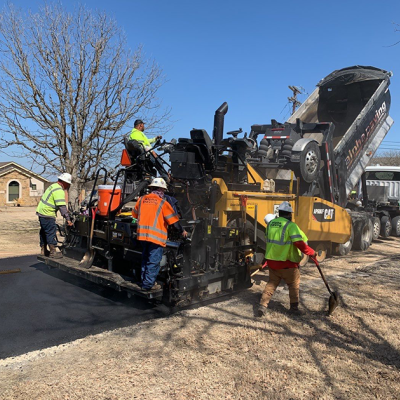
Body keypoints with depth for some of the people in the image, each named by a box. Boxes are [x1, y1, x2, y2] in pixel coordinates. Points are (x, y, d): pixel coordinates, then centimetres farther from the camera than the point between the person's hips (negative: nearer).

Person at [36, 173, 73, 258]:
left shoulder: (54, 186, 15)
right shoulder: (59, 190, -18)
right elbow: (62, 206, -23)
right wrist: (68, 219, -22)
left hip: (41, 212, 11)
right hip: (47, 214, -11)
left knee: (44, 232, 18)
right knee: (51, 233, -4)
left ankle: (43, 250, 28)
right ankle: (53, 252, 2)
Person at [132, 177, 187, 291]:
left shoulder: (141, 199, 7)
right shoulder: (163, 203, -7)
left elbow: (135, 215, 20)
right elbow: (173, 220, -7)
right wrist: (182, 231, 6)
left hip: (142, 234, 6)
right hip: (156, 236, -6)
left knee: (145, 259, 19)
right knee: (154, 261, 3)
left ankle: (144, 281, 28)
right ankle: (148, 284, 7)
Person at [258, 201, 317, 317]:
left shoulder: (270, 224, 4)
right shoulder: (291, 226, -16)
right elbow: (299, 243, -22)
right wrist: (312, 252, -10)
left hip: (272, 260, 5)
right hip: (287, 262, -5)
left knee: (271, 283, 17)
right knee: (294, 284, 15)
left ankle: (263, 305, 10)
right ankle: (294, 307, 23)